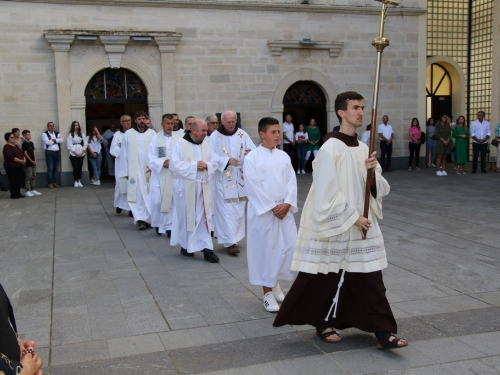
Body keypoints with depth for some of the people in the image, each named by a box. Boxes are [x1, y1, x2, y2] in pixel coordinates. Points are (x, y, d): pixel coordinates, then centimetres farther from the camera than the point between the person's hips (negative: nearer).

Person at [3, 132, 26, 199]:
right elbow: (10, 157, -22)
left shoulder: (15, 146, 17)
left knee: (19, 180, 10)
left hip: (19, 167, 8)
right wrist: (20, 161, -21)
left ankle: (18, 193, 19)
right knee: (13, 181, -5)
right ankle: (13, 194, 1)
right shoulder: (7, 147, -10)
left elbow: (21, 153, 17)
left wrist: (24, 159, -4)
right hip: (11, 167, -8)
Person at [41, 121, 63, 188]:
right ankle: (50, 183, -3)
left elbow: (61, 140, -3)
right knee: (50, 169, -7)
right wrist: (57, 140, -4)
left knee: (56, 168, 7)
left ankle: (55, 182, 13)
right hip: (49, 152, -5)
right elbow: (47, 142, -15)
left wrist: (53, 140, -12)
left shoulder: (57, 133, 16)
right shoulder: (44, 134, 2)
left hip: (57, 152, 5)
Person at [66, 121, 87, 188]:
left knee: (80, 168, 3)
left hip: (81, 154, 3)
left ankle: (79, 181, 6)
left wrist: (82, 152, -4)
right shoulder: (70, 135, 0)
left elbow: (85, 144, 7)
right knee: (75, 168, -7)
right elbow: (69, 145, -5)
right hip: (73, 154, -3)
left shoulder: (82, 134, 10)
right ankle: (75, 182, 0)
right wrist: (76, 153, -9)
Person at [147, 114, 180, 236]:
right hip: (158, 174, 0)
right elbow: (151, 157, -2)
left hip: (173, 175, 0)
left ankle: (169, 226, 11)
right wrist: (162, 163, -16)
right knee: (156, 201, -1)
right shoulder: (155, 138, 1)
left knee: (171, 201, 1)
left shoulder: (178, 139, 1)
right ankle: (157, 223, 22)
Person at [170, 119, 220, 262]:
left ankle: (206, 248, 0)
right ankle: (185, 245, 24)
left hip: (202, 186, 4)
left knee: (203, 217, 0)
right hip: (185, 186, -4)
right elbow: (175, 164, -15)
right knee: (186, 216, 8)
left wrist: (207, 165, -13)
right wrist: (194, 166, -18)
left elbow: (215, 161, 9)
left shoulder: (206, 144, 9)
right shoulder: (180, 145, -7)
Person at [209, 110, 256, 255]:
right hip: (223, 179, -3)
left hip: (240, 178, 4)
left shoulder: (242, 134, 4)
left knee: (239, 210, 10)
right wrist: (227, 161, -22)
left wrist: (251, 152, -26)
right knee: (226, 211, -6)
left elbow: (253, 149, -3)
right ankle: (230, 241, -4)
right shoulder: (215, 136, -4)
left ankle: (235, 237, 24)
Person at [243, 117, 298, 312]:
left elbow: (291, 181, 5)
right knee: (265, 250, 0)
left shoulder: (284, 156, 9)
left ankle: (275, 282, 27)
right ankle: (268, 292, 14)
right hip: (263, 211, -5)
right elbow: (253, 187, -12)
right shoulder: (252, 157, -7)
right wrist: (272, 207, -13)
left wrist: (287, 204, -9)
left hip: (284, 210, 5)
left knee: (290, 246, 4)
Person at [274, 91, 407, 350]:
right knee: (327, 278, 8)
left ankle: (383, 332, 7)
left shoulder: (364, 149, 8)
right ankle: (323, 323, 28)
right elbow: (327, 193, -17)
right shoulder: (330, 149, -13)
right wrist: (353, 218, -16)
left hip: (363, 224, 6)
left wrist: (372, 171, -9)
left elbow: (380, 188, 11)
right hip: (335, 226, -6)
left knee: (371, 280, 4)